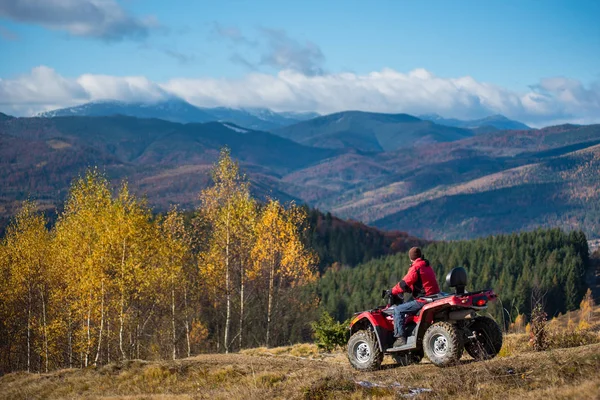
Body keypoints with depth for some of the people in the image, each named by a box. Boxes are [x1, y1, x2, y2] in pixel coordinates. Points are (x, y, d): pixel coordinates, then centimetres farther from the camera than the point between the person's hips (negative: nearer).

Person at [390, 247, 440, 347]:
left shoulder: (416, 268, -12)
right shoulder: (427, 267, 17)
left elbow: (404, 284, -14)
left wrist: (393, 291, -1)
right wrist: (408, 290, 25)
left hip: (423, 300, -10)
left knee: (398, 310, -6)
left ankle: (400, 338, -13)